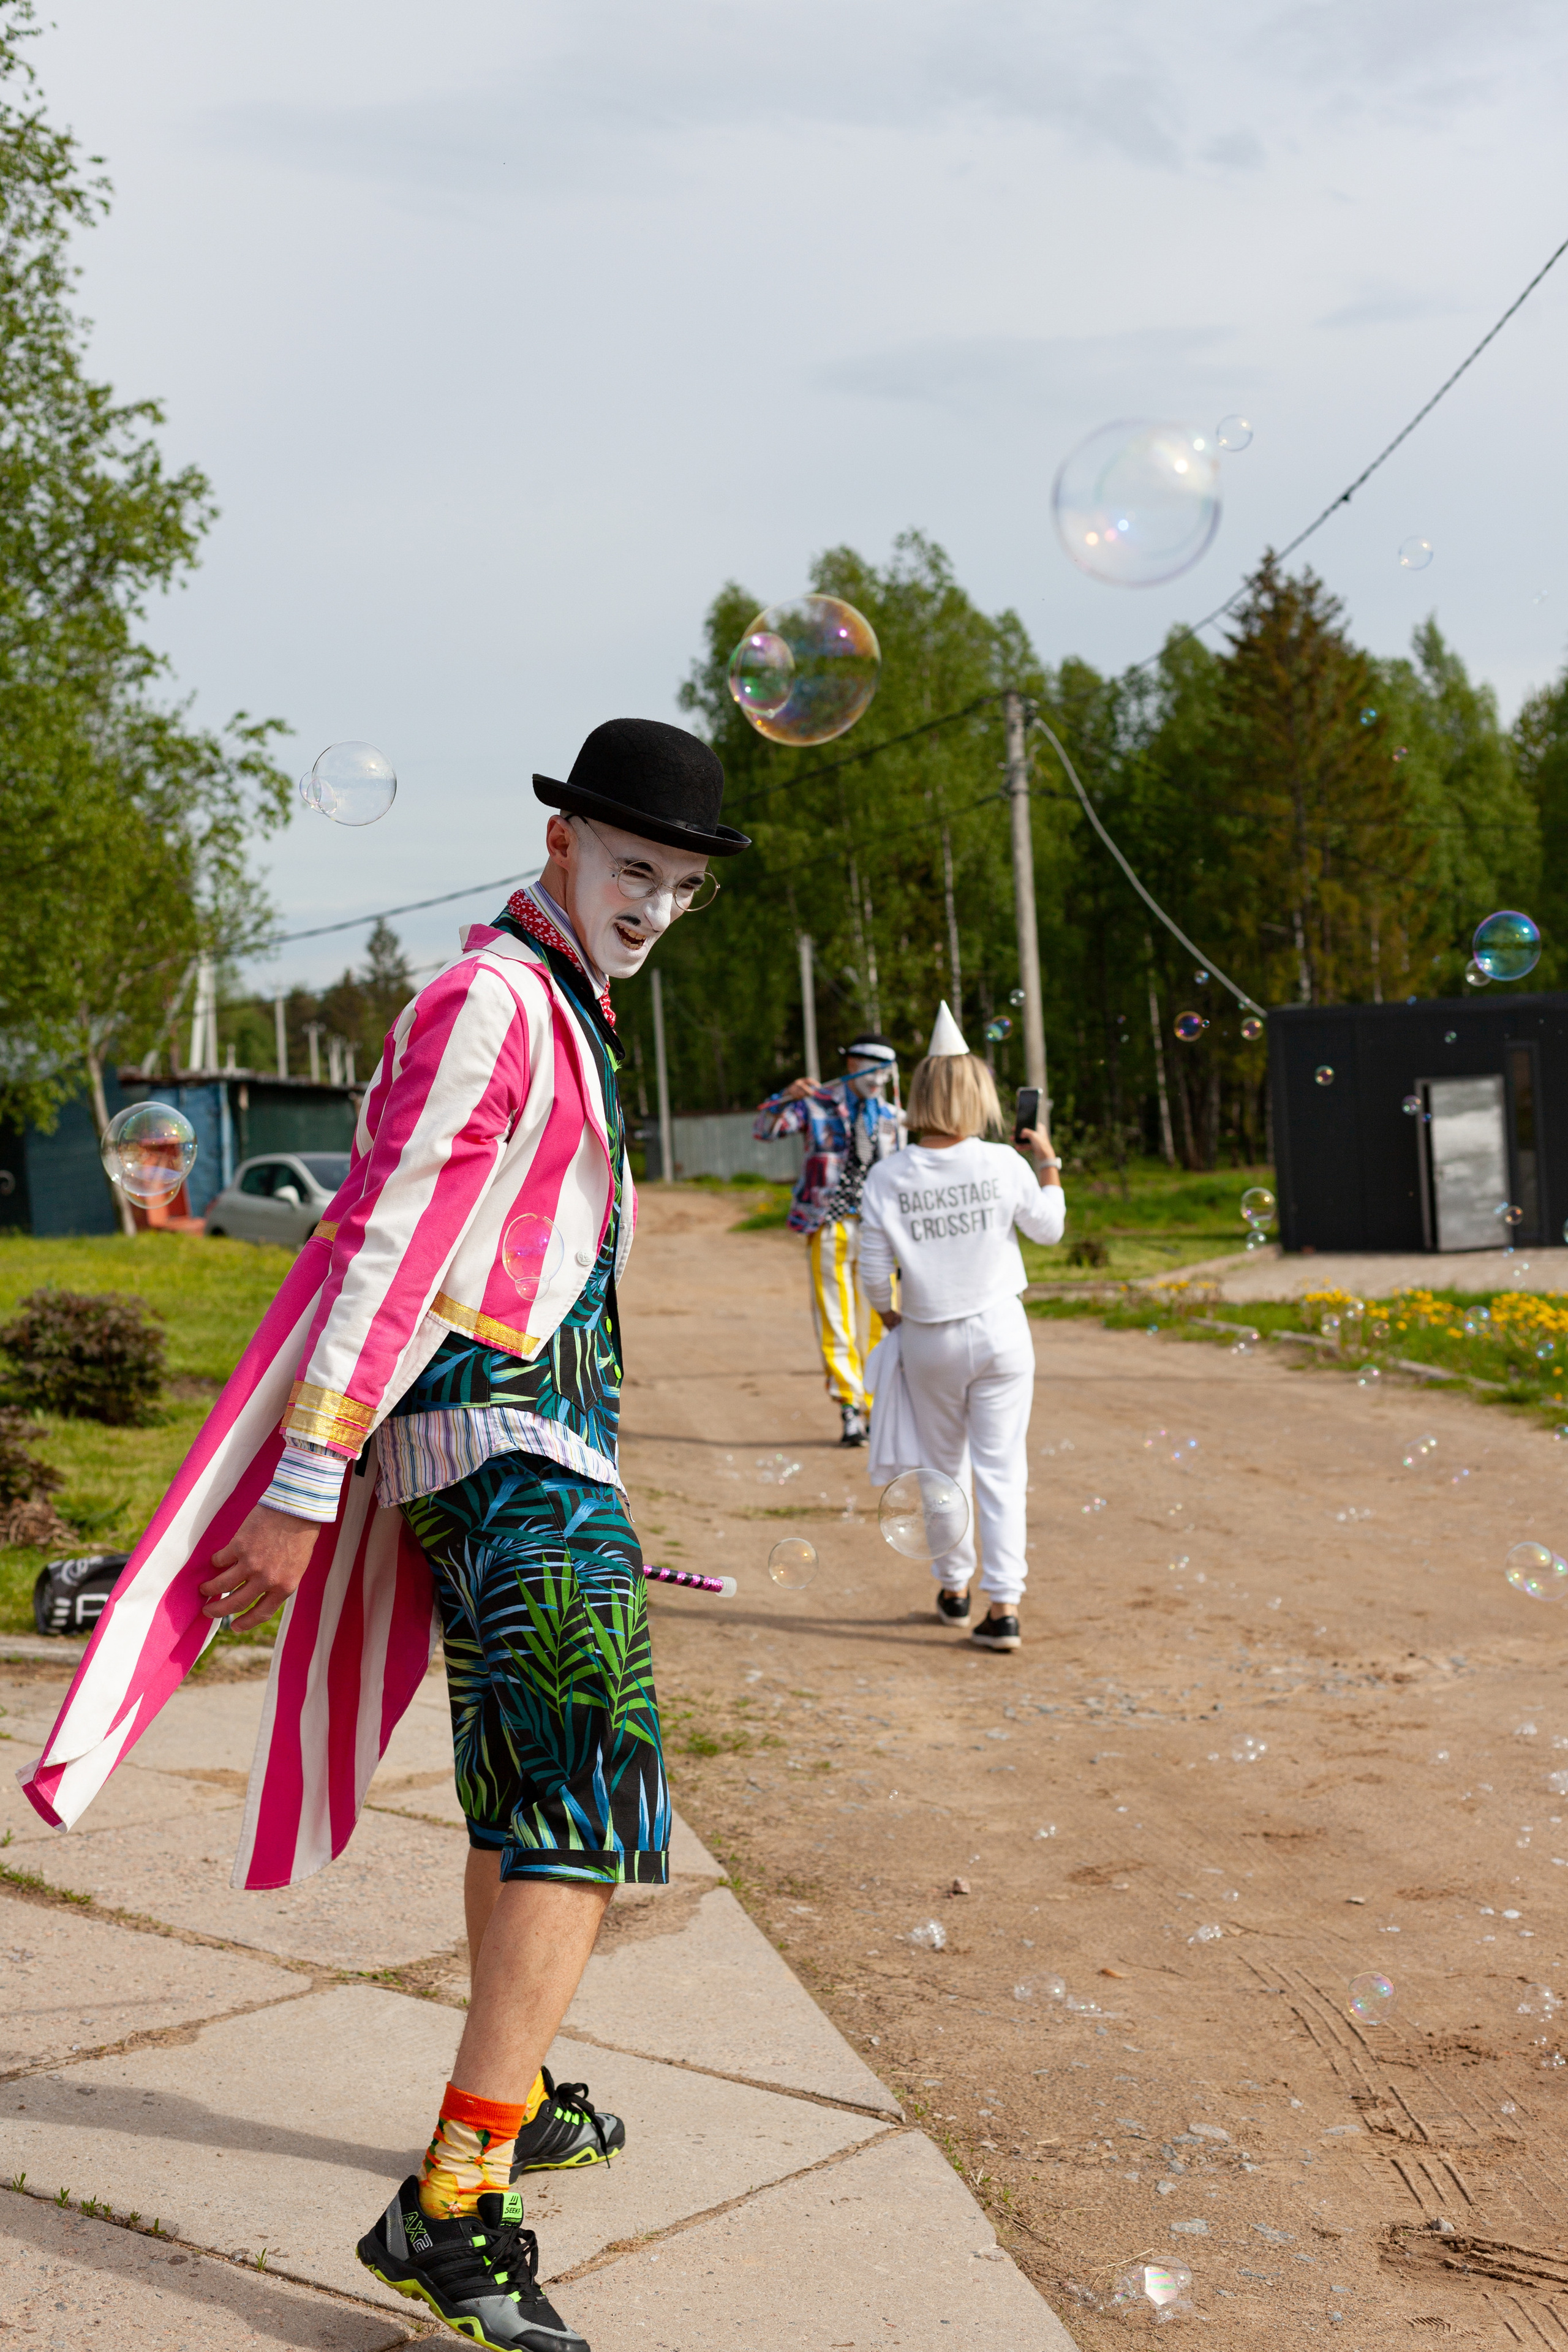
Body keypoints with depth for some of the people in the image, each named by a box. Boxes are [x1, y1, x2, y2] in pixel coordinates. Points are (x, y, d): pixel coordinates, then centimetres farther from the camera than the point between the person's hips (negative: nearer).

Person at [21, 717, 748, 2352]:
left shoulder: (558, 1011, 21)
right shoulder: (493, 1001, -12)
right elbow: (388, 1246, -19)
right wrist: (305, 1494, -22)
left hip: (518, 1450, 10)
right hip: (515, 1449, -10)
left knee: (519, 1795, 19)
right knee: (587, 1804, -16)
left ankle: (512, 2103, 34)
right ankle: (452, 2205, -17)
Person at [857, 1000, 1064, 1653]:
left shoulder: (887, 1177, -9)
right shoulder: (1004, 1164, -9)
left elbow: (874, 1272, -7)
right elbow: (1049, 1229, 4)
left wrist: (889, 1313, 12)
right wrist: (1048, 1162, 17)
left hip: (928, 1339, 1)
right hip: (999, 1331, -1)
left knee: (942, 1465, 18)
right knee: (1001, 1470, 3)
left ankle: (953, 1587, 31)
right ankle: (1004, 1605, -2)